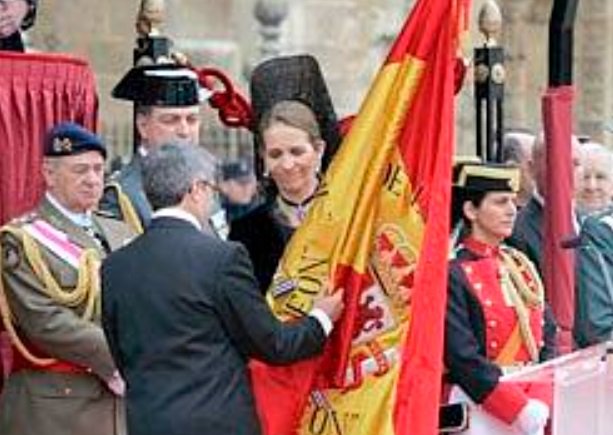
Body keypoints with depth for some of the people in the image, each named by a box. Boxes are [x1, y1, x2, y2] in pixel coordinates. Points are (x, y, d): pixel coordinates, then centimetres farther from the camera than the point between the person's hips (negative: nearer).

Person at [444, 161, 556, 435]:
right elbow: (463, 358, -16)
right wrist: (521, 410, -17)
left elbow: (546, 340, 9)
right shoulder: (453, 274, -10)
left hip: (531, 408, 6)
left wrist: (538, 403, -6)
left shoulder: (522, 266, 12)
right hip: (481, 411, -6)